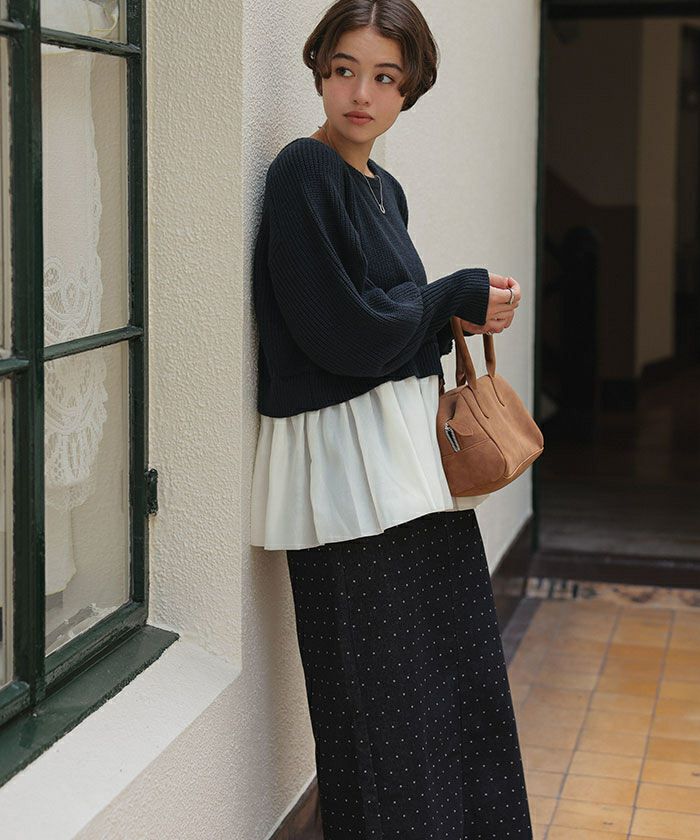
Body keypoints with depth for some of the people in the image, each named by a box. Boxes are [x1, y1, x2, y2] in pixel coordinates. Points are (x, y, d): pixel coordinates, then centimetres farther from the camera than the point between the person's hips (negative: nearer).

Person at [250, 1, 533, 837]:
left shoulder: (384, 189, 13)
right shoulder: (304, 173, -12)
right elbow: (345, 333, -20)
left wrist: (464, 310, -3)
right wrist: (458, 297, -7)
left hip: (412, 448, 9)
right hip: (345, 454, -9)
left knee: (460, 669, 17)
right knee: (382, 696, -1)